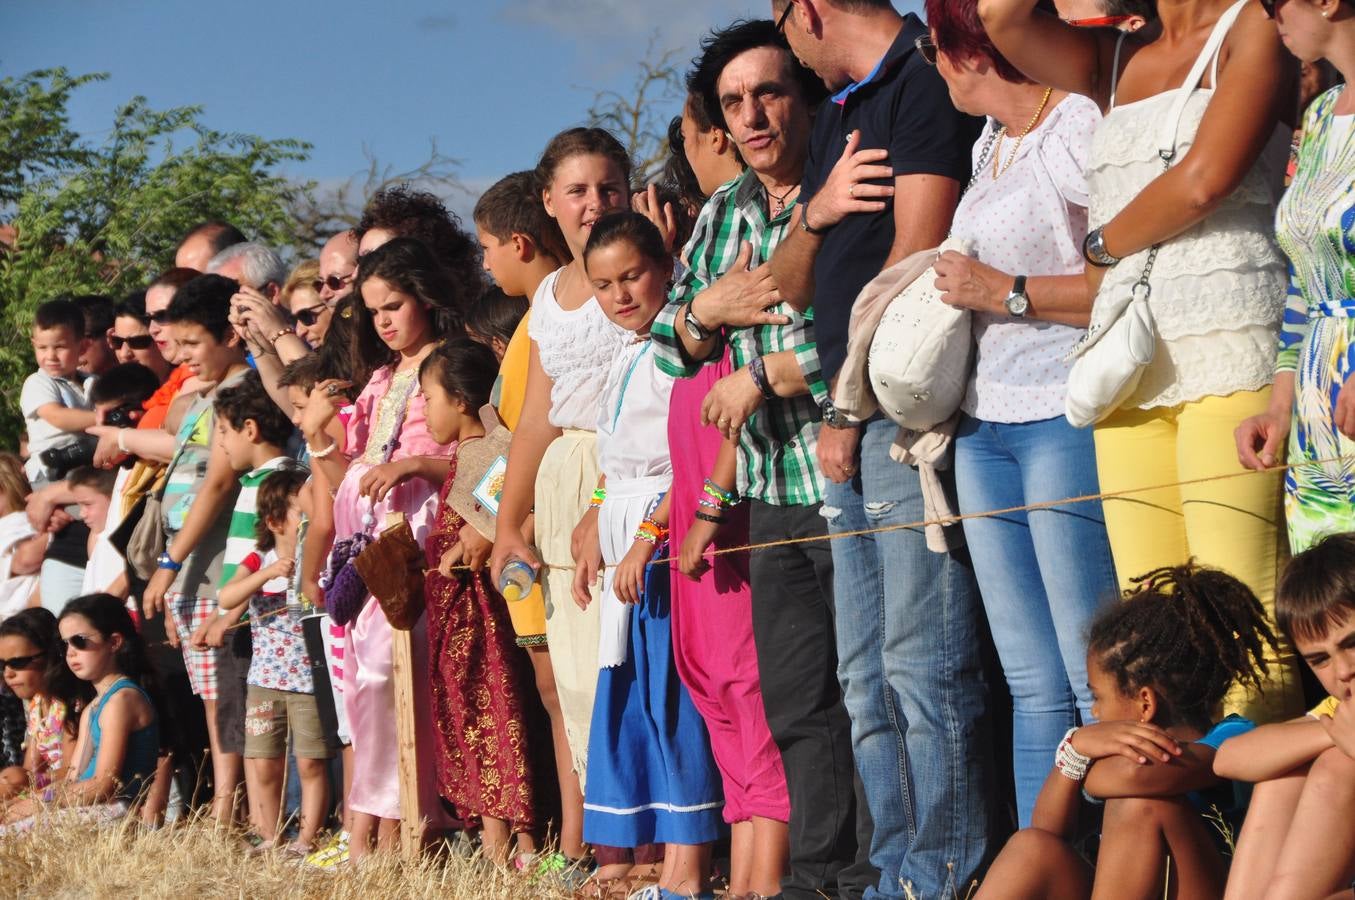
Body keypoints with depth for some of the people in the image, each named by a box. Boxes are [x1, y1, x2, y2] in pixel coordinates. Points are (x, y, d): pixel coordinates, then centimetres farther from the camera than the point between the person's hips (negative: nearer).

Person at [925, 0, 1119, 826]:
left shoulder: (1081, 126, -10)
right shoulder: (990, 143, 20)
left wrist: (1007, 293, -14)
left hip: (1069, 417, -9)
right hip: (987, 424, 9)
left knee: (1096, 682, -11)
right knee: (1033, 686, 9)